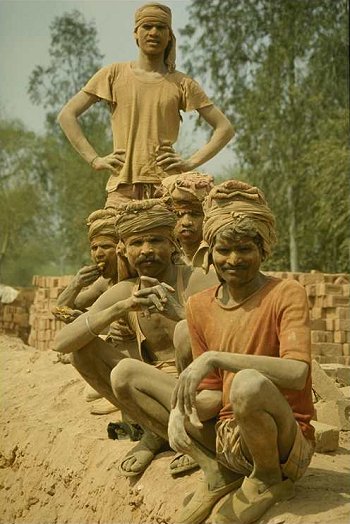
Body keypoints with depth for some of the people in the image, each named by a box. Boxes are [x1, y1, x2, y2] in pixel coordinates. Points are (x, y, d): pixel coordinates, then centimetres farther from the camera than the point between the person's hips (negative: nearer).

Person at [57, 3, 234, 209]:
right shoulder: (115, 74, 12)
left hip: (167, 185, 0)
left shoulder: (181, 84, 12)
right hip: (123, 186, 1)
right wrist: (95, 159, 1)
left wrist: (191, 163, 0)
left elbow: (225, 128, 12)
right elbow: (67, 116, 11)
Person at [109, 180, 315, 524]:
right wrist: (181, 409, -14)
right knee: (125, 375, -2)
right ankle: (216, 472, -3)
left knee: (249, 384, -40)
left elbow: (297, 373, -27)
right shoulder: (199, 306, 6)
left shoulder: (286, 294, -10)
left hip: (285, 442, -5)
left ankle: (269, 480, -7)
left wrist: (215, 358, -33)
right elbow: (212, 394, 9)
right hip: (225, 435, 6)